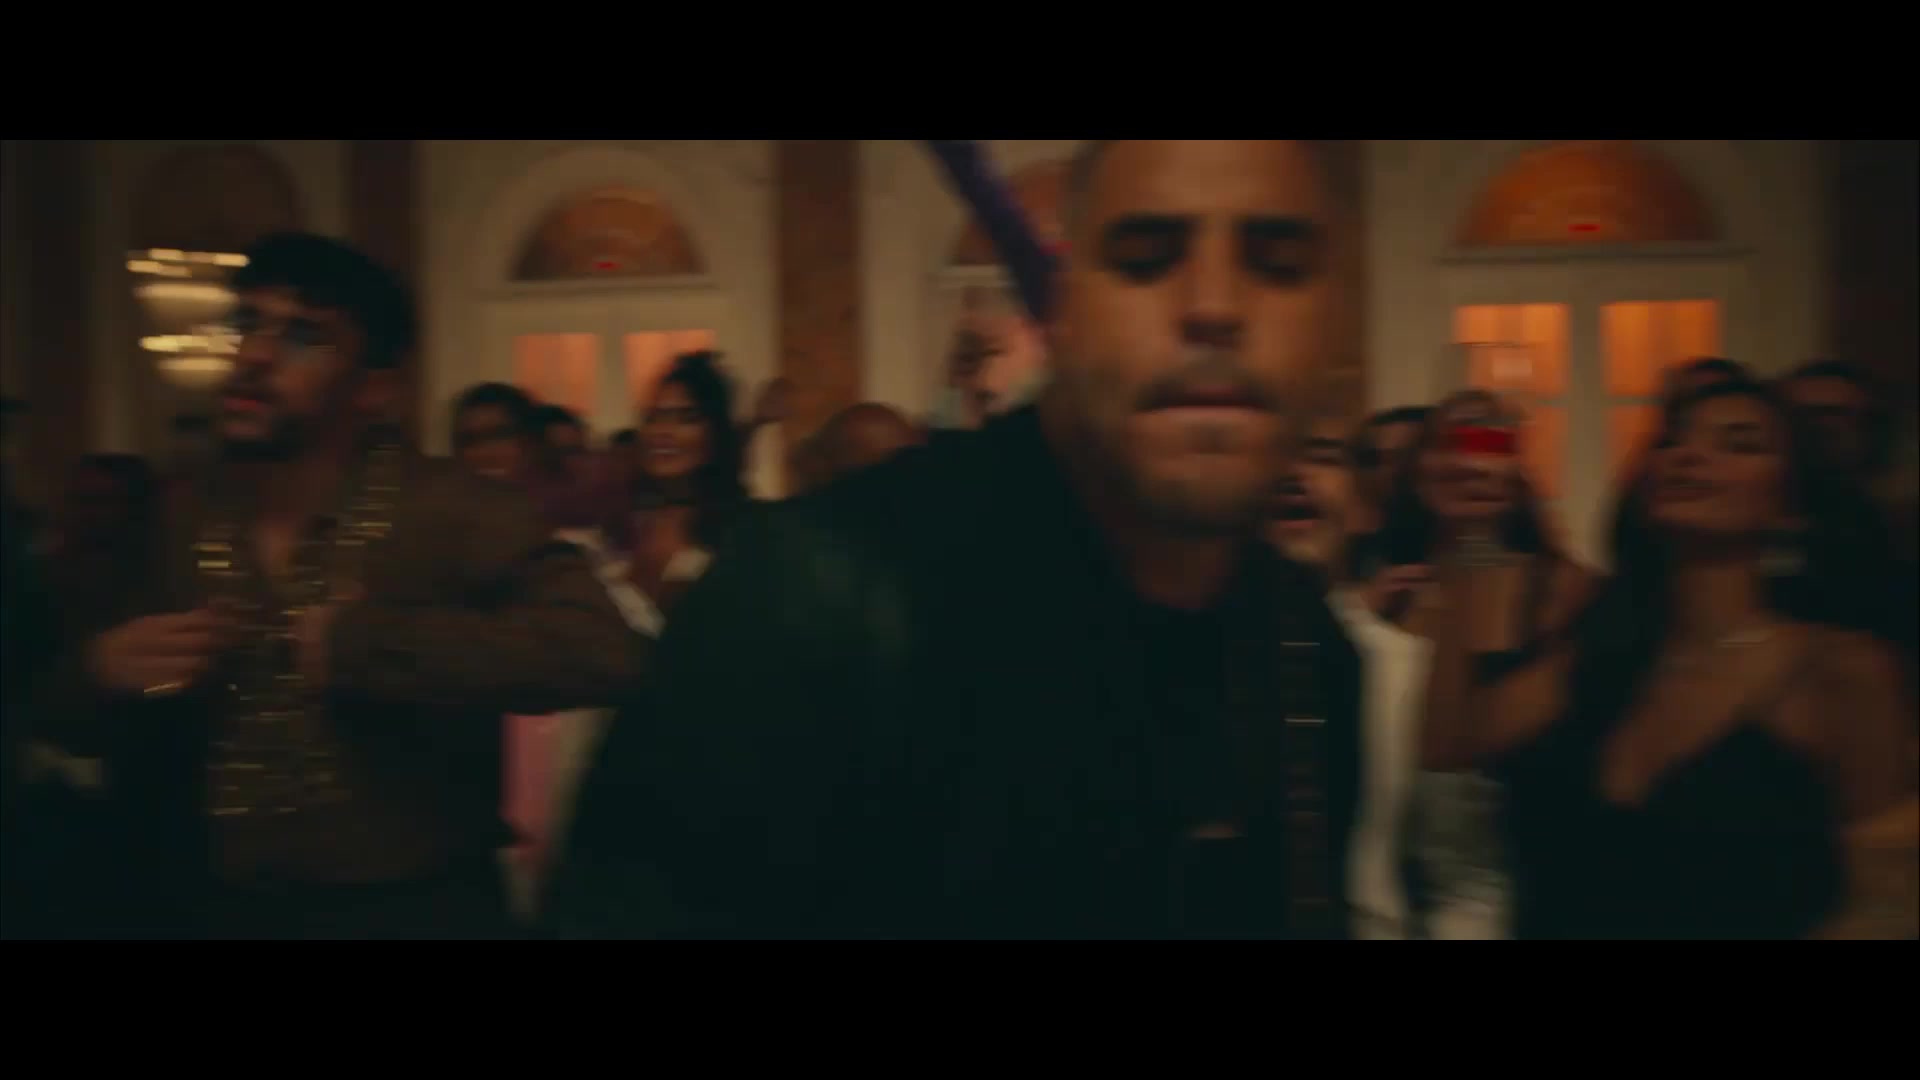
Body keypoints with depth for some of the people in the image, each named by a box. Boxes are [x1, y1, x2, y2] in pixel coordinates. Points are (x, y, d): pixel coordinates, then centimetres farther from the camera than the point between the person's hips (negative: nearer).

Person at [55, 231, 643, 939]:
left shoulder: (447, 513, -17)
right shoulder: (189, 522, 0)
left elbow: (597, 649, -32)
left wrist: (359, 643, -29)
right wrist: (98, 664, -10)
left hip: (407, 909, -5)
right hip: (203, 906, 5)